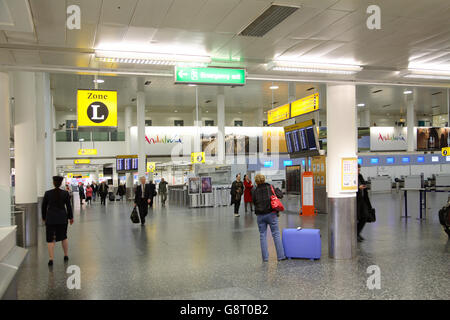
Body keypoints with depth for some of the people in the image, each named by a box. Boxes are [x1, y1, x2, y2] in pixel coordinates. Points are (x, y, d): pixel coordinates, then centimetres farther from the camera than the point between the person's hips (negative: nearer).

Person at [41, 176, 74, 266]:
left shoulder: (47, 193, -3)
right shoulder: (65, 193, -4)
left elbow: (44, 207, 4)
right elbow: (69, 206, 0)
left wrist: (44, 218, 16)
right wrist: (70, 217, 11)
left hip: (50, 219, -1)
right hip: (62, 218, 1)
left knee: (50, 239, 2)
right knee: (64, 237, 17)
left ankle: (51, 259, -4)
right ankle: (66, 256, 25)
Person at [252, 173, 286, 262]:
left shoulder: (254, 191, 0)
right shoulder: (270, 188, -2)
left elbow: (254, 202, 5)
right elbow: (280, 195, 0)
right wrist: (277, 189, 18)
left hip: (260, 215, 1)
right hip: (271, 214, -1)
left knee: (262, 235, 9)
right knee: (276, 234, 7)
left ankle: (265, 257, 9)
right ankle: (280, 256, 9)